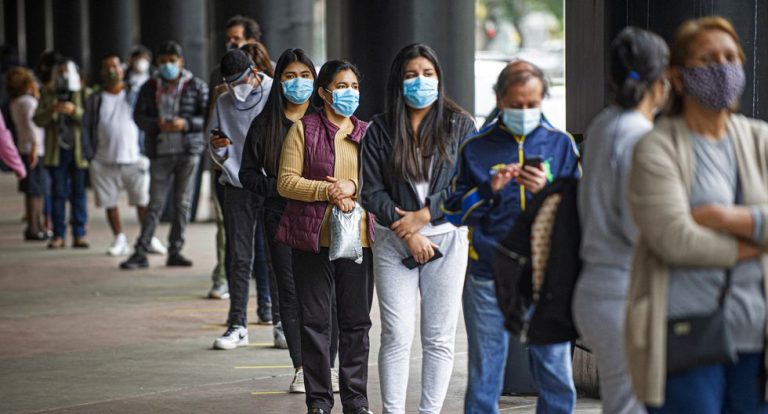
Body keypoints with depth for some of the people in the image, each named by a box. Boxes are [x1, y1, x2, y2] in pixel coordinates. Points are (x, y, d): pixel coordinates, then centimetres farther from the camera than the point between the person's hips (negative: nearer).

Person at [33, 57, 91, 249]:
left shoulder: (83, 92, 5)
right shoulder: (47, 93, 11)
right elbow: (38, 120, 6)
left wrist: (75, 111, -22)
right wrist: (51, 110, -13)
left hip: (79, 148, -1)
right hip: (56, 149, 1)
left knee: (79, 192, 0)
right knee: (58, 192, 2)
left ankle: (79, 235, 3)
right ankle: (58, 235, 5)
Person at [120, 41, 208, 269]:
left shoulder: (197, 86, 2)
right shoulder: (150, 87, 6)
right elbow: (138, 116, 4)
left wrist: (186, 123, -17)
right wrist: (157, 125, -15)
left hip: (189, 150, 0)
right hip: (160, 152, 0)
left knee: (183, 203, 3)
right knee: (155, 203, -4)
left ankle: (175, 252, 10)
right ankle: (141, 253, -4)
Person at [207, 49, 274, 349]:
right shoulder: (224, 102, 11)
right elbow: (218, 155, 16)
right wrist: (217, 146, -6)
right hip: (237, 187, 3)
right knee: (239, 258, 2)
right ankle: (237, 326, 5)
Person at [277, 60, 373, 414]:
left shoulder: (367, 132, 12)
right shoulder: (303, 129, 2)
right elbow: (286, 182, -5)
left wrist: (353, 187, -9)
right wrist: (329, 191, -15)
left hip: (359, 238, 3)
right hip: (314, 238, -3)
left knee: (356, 321, 5)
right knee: (315, 320, 2)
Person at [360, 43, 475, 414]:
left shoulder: (459, 125, 4)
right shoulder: (380, 130, 4)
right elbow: (371, 190, 0)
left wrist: (423, 215, -10)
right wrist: (407, 232, -10)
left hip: (446, 239, 0)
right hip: (394, 243, 0)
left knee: (439, 338, 2)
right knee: (396, 336, -4)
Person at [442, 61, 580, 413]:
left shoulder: (561, 144, 9)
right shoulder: (476, 148, 8)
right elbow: (454, 212, 6)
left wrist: (548, 189, -12)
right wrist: (489, 189, -10)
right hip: (488, 276, 0)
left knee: (556, 378, -1)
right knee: (483, 377, 3)